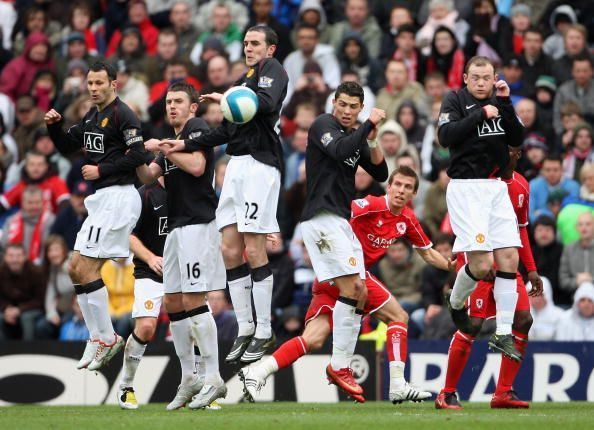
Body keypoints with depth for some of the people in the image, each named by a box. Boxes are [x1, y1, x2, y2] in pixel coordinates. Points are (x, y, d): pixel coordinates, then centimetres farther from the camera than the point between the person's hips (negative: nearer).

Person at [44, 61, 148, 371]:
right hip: (102, 199, 10)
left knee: (85, 269, -12)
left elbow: (138, 155, -19)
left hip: (118, 196, -10)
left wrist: (101, 170, -16)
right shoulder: (92, 116, 17)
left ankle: (106, 338, -6)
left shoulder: (122, 115, -11)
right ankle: (98, 338, 12)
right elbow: (66, 146, 22)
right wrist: (54, 125, 4)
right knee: (75, 270, 9)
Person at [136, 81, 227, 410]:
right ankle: (189, 379, 14)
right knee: (172, 303, 9)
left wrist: (162, 148, -14)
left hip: (197, 224, -10)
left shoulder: (197, 129, -4)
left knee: (193, 301, -15)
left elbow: (196, 166, -19)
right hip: (176, 228, 10)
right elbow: (147, 177, 18)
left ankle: (213, 378, -14)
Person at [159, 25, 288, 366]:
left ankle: (264, 333, -4)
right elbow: (227, 131, 28)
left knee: (254, 248, -10)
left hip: (260, 164, -9)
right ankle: (245, 329, 8)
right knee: (231, 249, 3)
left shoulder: (272, 69, -2)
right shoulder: (244, 79, 24)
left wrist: (229, 100, -30)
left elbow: (268, 102, -24)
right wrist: (186, 145, 24)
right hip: (237, 165, 9)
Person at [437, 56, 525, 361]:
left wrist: (505, 103, -4)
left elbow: (517, 139, 5)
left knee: (509, 258, -2)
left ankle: (503, 334, 2)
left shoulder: (497, 102, 13)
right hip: (466, 187, -6)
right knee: (481, 263, -14)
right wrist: (481, 114, -16)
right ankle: (456, 303, 17)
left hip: (495, 187, 6)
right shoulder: (455, 100, -2)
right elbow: (446, 136, -16)